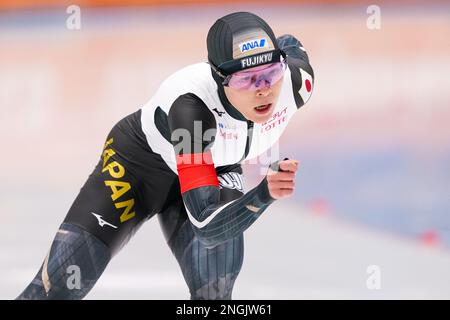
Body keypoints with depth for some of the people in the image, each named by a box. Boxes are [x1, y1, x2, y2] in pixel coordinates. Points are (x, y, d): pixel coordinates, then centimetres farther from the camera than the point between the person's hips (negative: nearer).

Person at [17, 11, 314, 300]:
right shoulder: (191, 102, -43)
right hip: (138, 161, -4)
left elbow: (289, 43, 1)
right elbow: (207, 226, -45)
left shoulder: (297, 79, -28)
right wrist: (264, 193, -62)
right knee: (59, 284, -9)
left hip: (217, 171, 4)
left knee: (214, 290, -20)